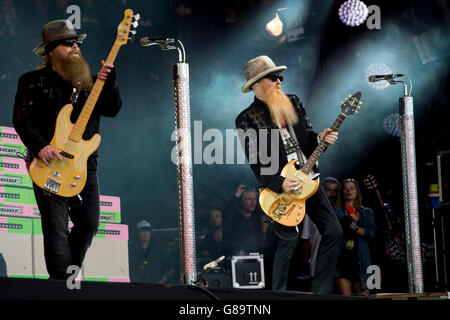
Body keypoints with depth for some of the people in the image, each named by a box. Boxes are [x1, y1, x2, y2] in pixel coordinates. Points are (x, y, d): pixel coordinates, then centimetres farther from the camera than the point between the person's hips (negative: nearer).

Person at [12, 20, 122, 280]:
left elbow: (112, 109, 9)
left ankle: (71, 272, 24)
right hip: (50, 164, -5)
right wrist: (40, 146, -19)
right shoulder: (34, 81, 4)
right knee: (56, 229, -10)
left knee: (89, 224, 5)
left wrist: (109, 82, -8)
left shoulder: (88, 82, 17)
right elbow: (22, 119, -4)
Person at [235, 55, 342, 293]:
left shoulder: (294, 103, 11)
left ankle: (320, 291, 10)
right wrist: (280, 185, -23)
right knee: (289, 239, -15)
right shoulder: (247, 119, -7)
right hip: (280, 187, -6)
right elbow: (256, 163, -12)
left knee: (333, 231, 1)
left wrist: (319, 139, -5)